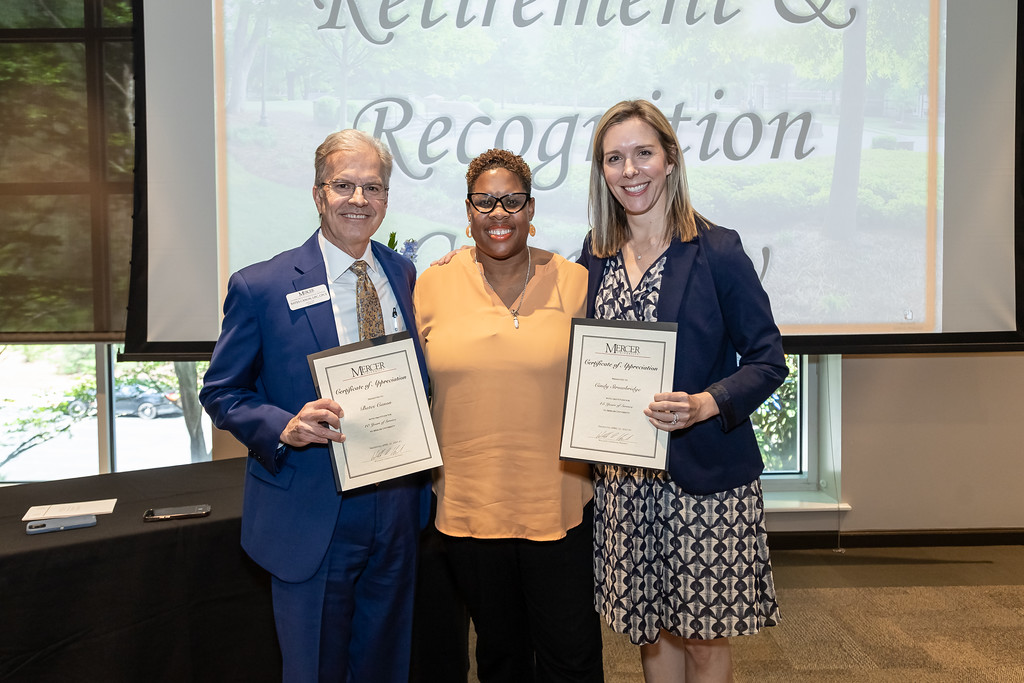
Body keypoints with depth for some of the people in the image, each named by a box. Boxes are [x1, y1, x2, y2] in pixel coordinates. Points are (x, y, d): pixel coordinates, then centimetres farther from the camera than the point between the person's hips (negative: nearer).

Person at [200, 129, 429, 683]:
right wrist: (285, 427, -22)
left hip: (396, 513, 4)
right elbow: (220, 393, -3)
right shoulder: (260, 287, -9)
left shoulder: (406, 276, 3)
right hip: (310, 520, -4)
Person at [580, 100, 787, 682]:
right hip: (622, 477, 4)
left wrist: (706, 404, -21)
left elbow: (768, 360, -6)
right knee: (650, 628, 16)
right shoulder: (595, 257, 6)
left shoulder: (717, 250, -7)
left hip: (706, 474, -3)